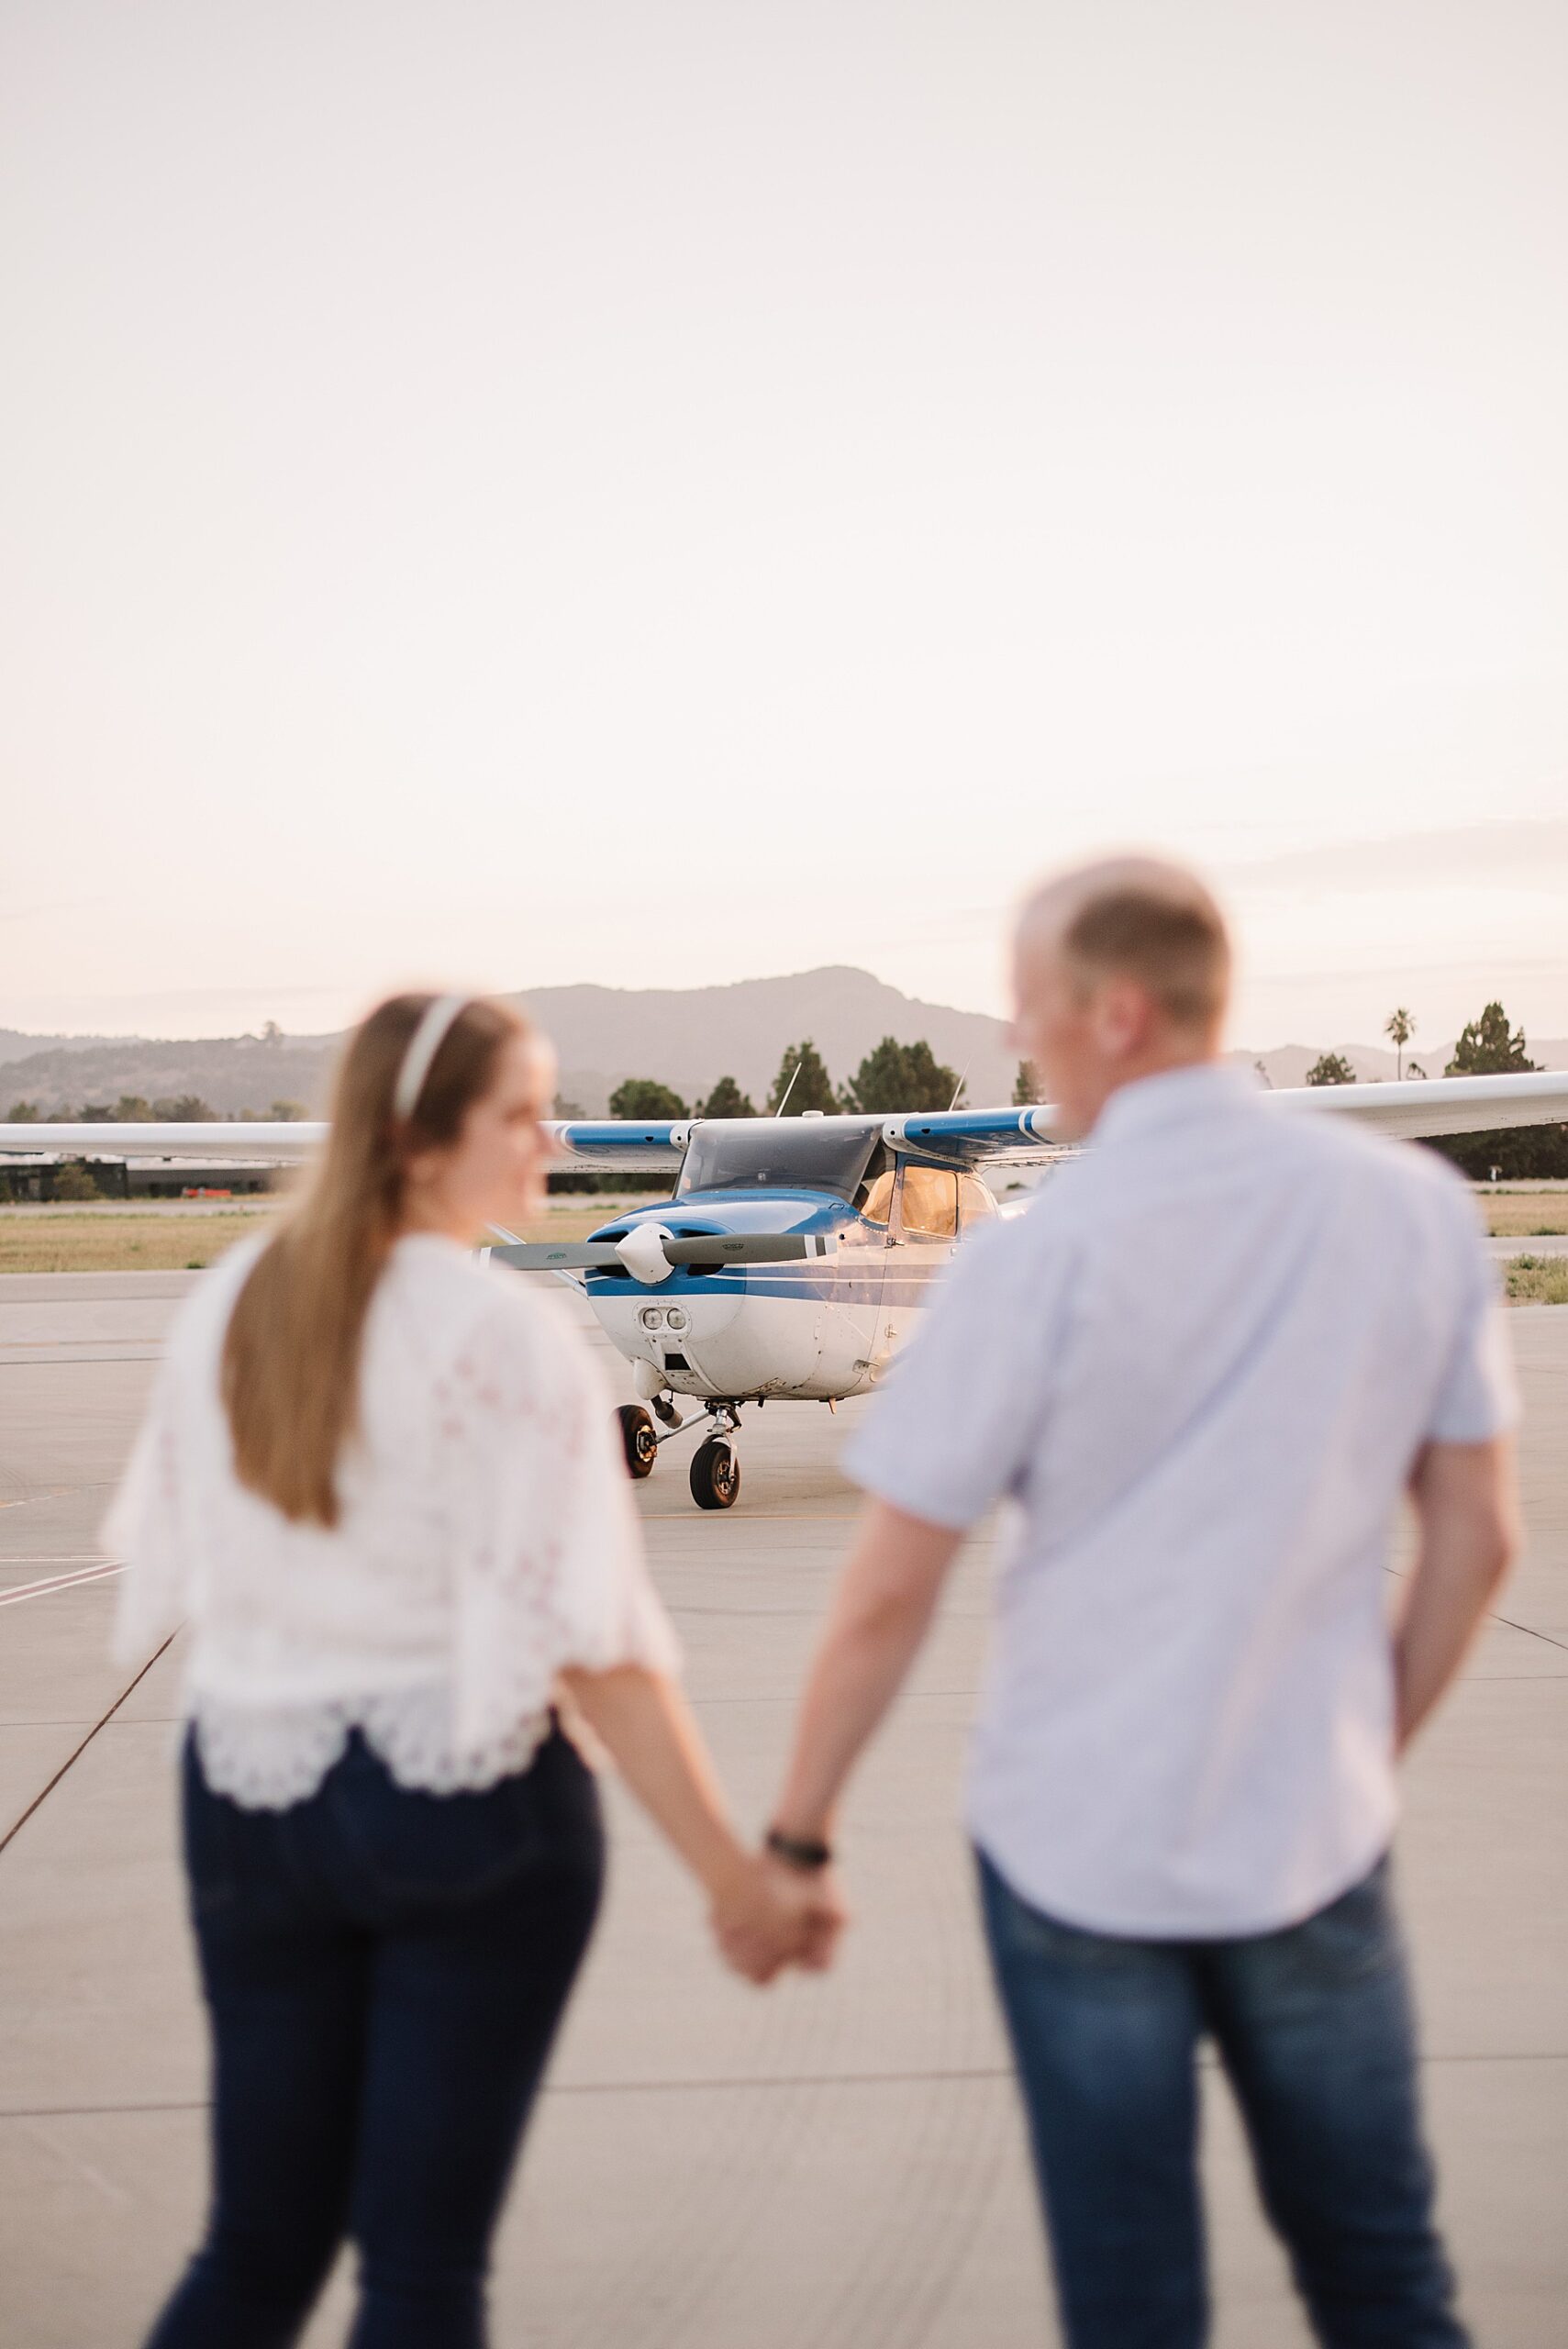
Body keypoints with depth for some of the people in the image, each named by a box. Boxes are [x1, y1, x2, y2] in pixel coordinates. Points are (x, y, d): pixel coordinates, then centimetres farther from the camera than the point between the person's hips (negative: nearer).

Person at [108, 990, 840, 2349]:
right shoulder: (509, 1340, -15)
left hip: (251, 1794, 5)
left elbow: (175, 1565, 10)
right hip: (469, 1805, -5)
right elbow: (586, 1643, -19)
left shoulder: (227, 1306, 2)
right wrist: (734, 1873, -15)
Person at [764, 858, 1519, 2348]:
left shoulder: (1041, 1258, -14)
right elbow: (1474, 1538, 4)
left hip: (1077, 1845, -3)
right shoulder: (1415, 1209, -3)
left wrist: (794, 1837, 2)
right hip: (1311, 1835, 3)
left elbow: (888, 1595, -10)